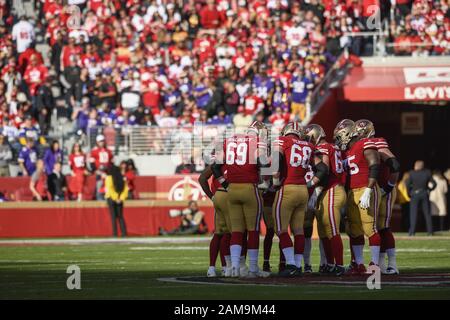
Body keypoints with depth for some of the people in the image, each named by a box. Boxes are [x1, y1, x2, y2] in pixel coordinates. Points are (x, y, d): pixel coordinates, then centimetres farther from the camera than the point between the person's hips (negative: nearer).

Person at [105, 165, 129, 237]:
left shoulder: (109, 178, -5)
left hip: (111, 199, -4)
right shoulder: (122, 179, 9)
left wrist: (115, 198, -12)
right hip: (120, 200, 4)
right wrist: (121, 198, -2)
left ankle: (115, 234, -7)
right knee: (120, 216, 10)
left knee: (113, 217, -3)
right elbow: (125, 189, 3)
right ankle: (124, 233, 2)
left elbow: (110, 189, -14)